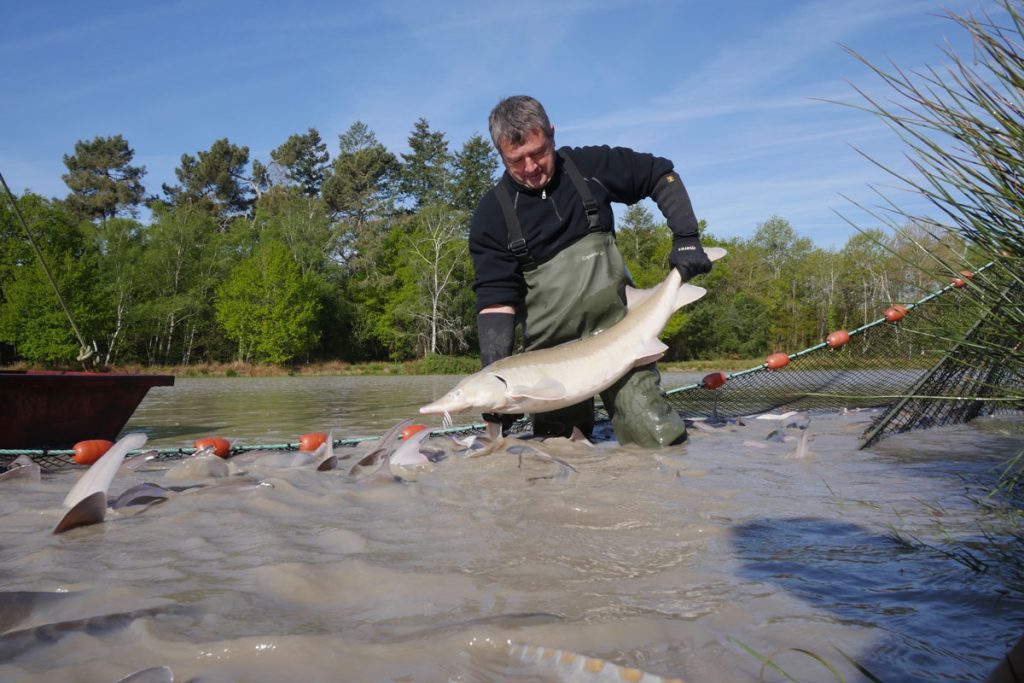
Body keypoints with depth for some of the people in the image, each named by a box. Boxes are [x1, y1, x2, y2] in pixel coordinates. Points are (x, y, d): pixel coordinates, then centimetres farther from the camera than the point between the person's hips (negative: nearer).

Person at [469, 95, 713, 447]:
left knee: (663, 441, -10)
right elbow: (496, 298, -10)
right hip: (550, 353, 0)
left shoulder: (590, 167, 0)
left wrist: (686, 238, -1)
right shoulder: (492, 215, -4)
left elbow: (662, 176, 13)